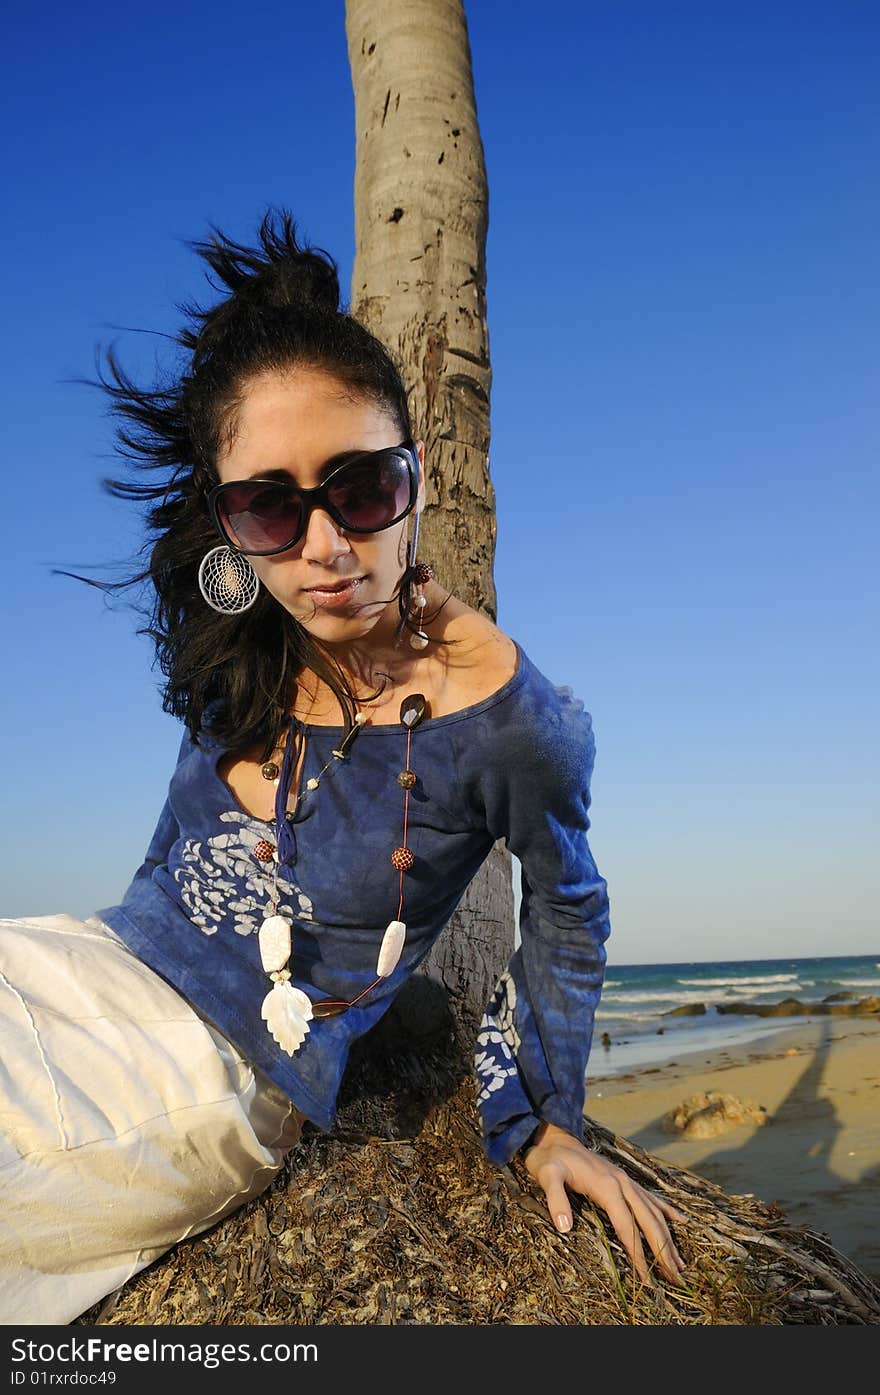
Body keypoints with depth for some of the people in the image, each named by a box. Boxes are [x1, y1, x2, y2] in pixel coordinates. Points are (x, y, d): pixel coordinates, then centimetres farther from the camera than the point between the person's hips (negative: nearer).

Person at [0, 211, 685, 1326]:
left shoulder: (514, 722, -24)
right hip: (101, 962, 6)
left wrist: (542, 1121, 5)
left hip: (223, 1078, -5)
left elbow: (565, 915, -4)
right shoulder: (240, 645, -8)